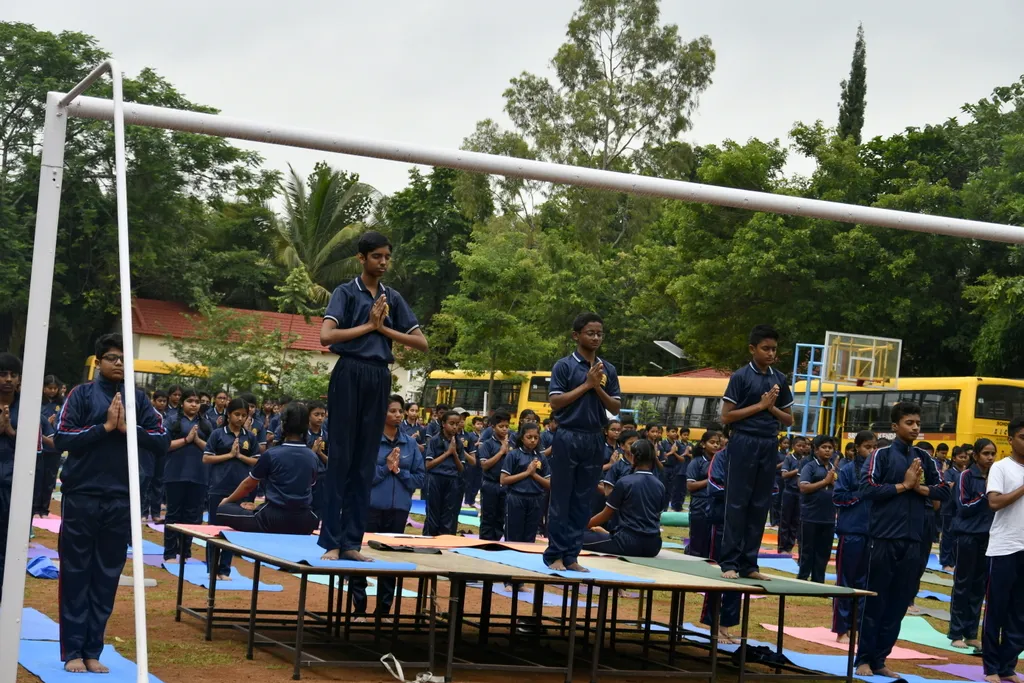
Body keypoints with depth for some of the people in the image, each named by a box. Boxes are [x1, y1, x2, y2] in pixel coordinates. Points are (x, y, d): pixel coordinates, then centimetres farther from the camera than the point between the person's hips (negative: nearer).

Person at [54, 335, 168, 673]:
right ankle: (72, 651, 5)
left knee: (107, 578, 5)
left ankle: (93, 650, 12)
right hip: (81, 496, -3)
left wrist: (127, 428, -11)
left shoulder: (138, 398, 7)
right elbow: (61, 438, -8)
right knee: (76, 575, 1)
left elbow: (161, 440, 2)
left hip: (121, 500, 3)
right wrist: (104, 427, -15)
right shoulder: (82, 394, -1)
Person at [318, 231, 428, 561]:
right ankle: (332, 541, -2)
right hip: (350, 375, -5)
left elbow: (422, 344, 9)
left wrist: (383, 328, -2)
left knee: (366, 462, 5)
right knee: (340, 458, -4)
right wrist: (368, 325, -10)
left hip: (379, 378, 5)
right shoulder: (346, 292, -1)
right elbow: (326, 336, -15)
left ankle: (352, 541, 8)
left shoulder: (393, 298, 12)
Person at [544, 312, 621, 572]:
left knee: (582, 502, 6)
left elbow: (616, 408, 9)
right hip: (568, 437, -4)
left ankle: (571, 555, 10)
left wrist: (598, 388, -8)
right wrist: (586, 384, -12)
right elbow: (555, 402, -10)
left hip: (595, 439, 4)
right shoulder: (564, 366, -3)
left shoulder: (608, 370, 9)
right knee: (561, 500, -1)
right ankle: (555, 554, 4)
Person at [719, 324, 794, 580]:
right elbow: (726, 416, -8)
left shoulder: (779, 380, 10)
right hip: (744, 443, -5)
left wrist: (772, 408, -4)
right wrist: (760, 405, -10)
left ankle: (749, 564, 10)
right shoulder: (741, 376, -4)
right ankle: (730, 563, -1)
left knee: (760, 506, 5)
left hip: (769, 445, 5)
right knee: (737, 503, -4)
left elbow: (788, 420, 15)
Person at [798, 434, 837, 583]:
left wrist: (834, 483, -7)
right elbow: (803, 487, -17)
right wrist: (825, 481, -16)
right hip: (810, 517, -5)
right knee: (807, 551, 3)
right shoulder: (810, 467, -5)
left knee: (824, 552, 10)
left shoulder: (835, 469, 11)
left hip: (829, 518, 5)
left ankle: (818, 582, 18)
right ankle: (802, 579, 12)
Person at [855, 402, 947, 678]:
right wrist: (904, 485, -12)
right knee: (875, 602, 0)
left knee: (899, 603, 6)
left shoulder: (924, 458, 11)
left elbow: (943, 490, 12)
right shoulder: (882, 454, -4)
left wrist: (919, 487, -5)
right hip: (884, 538, -5)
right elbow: (867, 488, -14)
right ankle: (864, 659, 8)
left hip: (912, 540, 5)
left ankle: (880, 659, 14)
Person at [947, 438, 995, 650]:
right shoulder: (967, 476, -7)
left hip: (988, 537, 4)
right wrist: (985, 494, -18)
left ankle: (971, 633, 14)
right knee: (963, 583, 1)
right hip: (968, 535, -4)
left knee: (980, 584, 7)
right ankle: (956, 633, 6)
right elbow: (964, 507, -11)